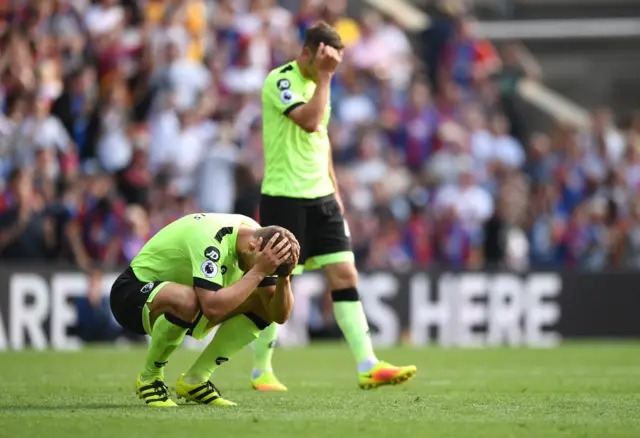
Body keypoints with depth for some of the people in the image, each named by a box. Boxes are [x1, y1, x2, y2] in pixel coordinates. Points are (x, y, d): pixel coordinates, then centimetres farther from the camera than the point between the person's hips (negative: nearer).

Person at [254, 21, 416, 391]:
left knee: (345, 275, -2)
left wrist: (334, 192, 21)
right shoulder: (280, 80, -12)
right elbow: (309, 121, -27)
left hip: (320, 196, 7)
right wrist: (323, 77, -20)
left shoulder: (316, 83, 13)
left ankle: (368, 366, -6)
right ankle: (261, 372, 13)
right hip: (284, 197, -7)